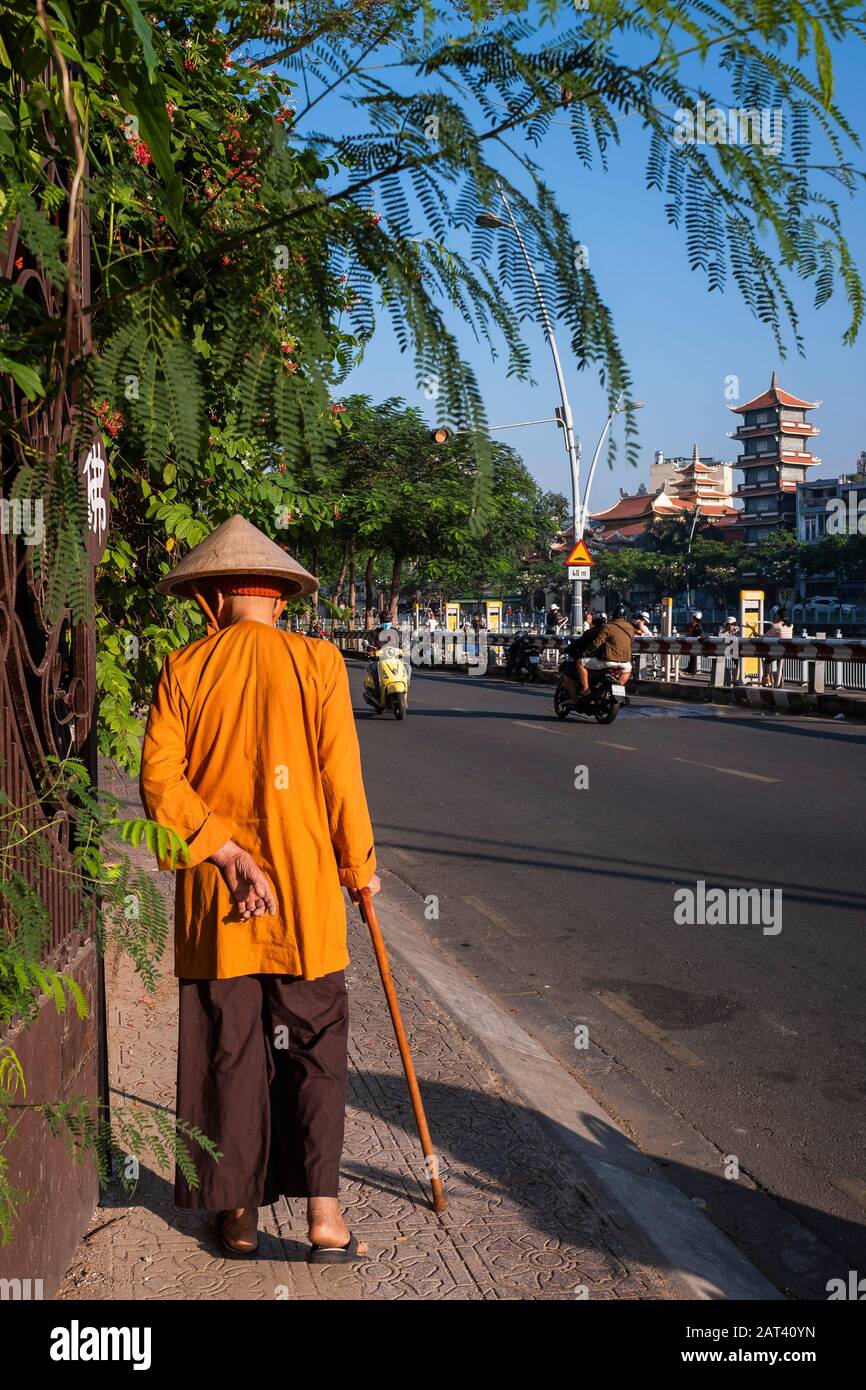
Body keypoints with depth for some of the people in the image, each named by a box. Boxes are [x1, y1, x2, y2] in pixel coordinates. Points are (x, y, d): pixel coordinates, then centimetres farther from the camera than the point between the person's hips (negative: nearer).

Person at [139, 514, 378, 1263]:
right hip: (306, 894, -1)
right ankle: (324, 1213, 7)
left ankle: (240, 1214, 23)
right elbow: (340, 775, -6)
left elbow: (160, 779, -10)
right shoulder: (317, 661, -5)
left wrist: (229, 854, -11)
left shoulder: (184, 669, -1)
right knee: (316, 1048, 9)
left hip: (212, 899, 2)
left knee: (228, 1053, 12)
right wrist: (360, 865, 5)